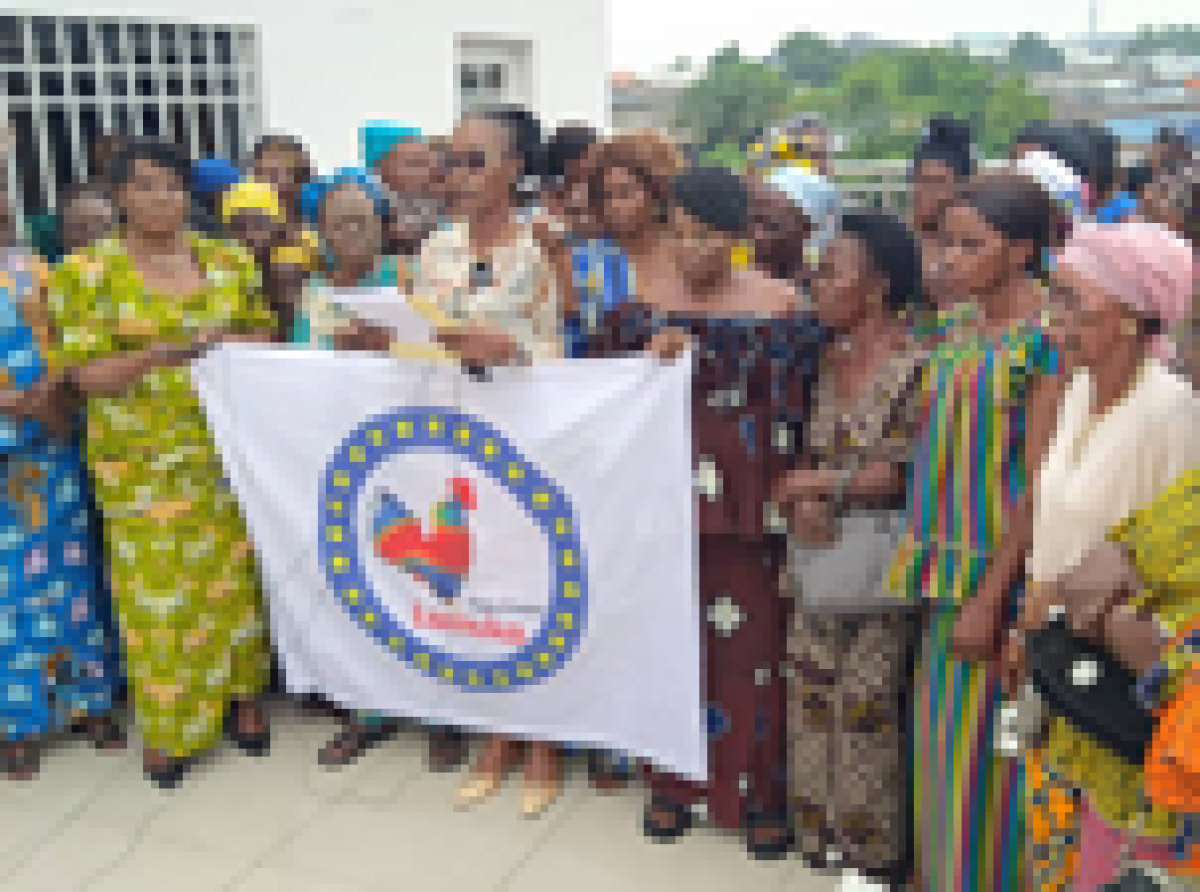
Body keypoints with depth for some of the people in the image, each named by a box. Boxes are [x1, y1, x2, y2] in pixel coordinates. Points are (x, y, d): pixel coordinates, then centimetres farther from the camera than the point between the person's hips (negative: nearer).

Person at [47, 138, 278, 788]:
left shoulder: (229, 261, 4)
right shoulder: (87, 273, -6)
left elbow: (262, 335, 10)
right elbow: (86, 378, -9)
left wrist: (235, 344, -13)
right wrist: (169, 351, -23)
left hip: (229, 454, 3)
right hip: (142, 462, -3)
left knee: (235, 577, 11)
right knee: (159, 593, 5)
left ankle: (239, 694, 31)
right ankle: (168, 724, 23)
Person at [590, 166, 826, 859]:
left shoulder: (775, 303, -2)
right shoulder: (645, 295, 5)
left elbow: (798, 403, 1)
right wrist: (651, 357, -11)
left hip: (745, 501, -2)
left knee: (752, 639, 1)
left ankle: (759, 791, 18)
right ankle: (675, 782, 26)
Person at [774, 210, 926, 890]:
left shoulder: (917, 368, -13)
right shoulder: (831, 361, 9)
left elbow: (912, 474, -16)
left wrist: (827, 485, -12)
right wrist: (803, 502, -9)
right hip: (821, 557, 7)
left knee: (868, 705, 1)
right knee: (813, 689, 12)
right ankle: (825, 826, 31)